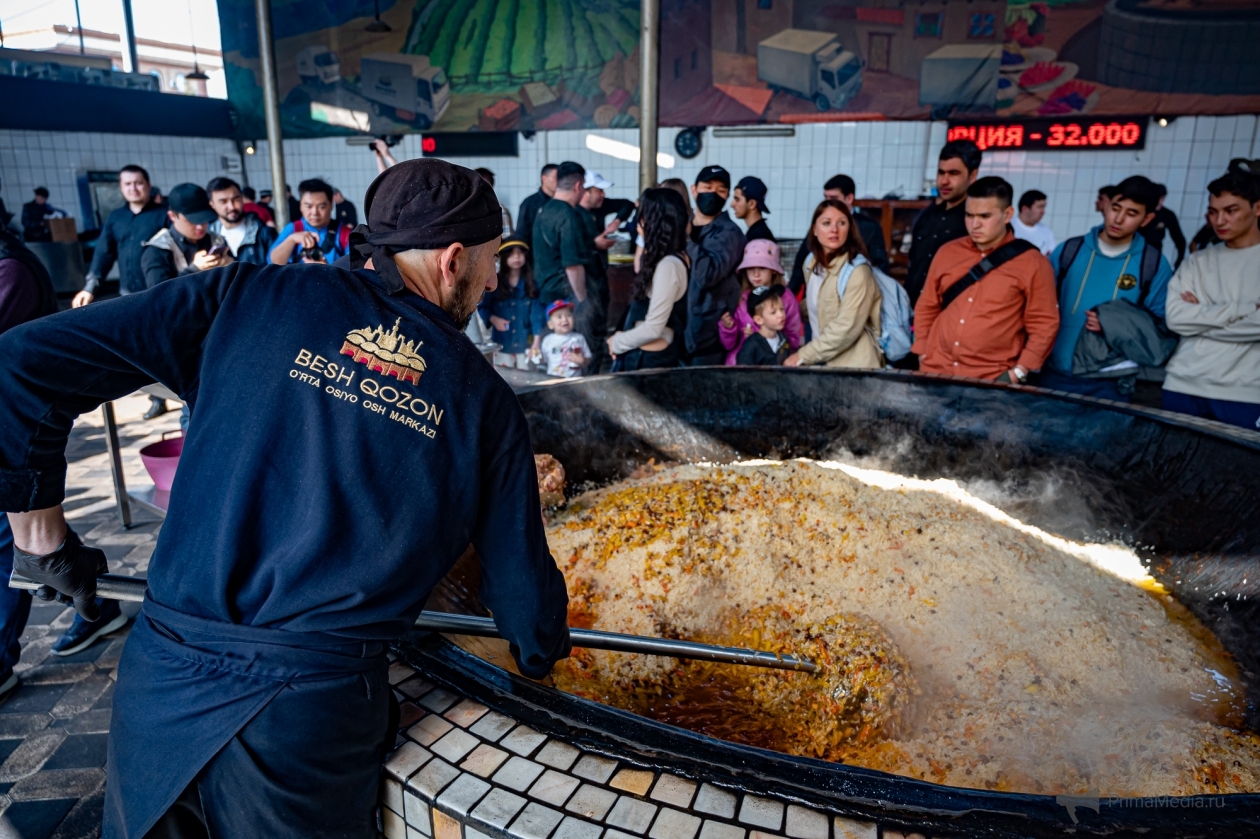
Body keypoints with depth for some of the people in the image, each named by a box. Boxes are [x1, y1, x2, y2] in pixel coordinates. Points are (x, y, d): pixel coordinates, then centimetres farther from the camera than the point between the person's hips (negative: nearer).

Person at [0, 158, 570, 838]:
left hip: (156, 683, 2)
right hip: (314, 717, -1)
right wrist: (542, 657, 24)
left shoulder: (251, 295, -3)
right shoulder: (484, 400, -3)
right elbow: (520, 579, 3)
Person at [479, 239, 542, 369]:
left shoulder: (532, 282, -3)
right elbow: (482, 307, 9)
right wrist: (493, 319, -12)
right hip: (502, 346, 1)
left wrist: (537, 342, -18)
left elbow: (537, 313, -10)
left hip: (526, 345, -1)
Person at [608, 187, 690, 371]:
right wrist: (622, 339, 2)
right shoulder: (662, 260, 9)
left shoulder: (668, 265, -20)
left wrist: (617, 343, -7)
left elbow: (653, 328, -21)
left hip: (649, 359, -9)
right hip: (642, 356, 9)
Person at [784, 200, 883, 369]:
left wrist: (804, 355, -19)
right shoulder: (811, 262, 5)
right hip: (822, 358, 6)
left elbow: (846, 328, -21)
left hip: (853, 363, -6)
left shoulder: (857, 271, -16)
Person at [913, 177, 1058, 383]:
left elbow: (1043, 325, -2)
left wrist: (1017, 373, -9)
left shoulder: (1033, 263, -2)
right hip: (934, 373, 3)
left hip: (992, 381, -3)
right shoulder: (947, 252, 7)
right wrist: (922, 356, 5)